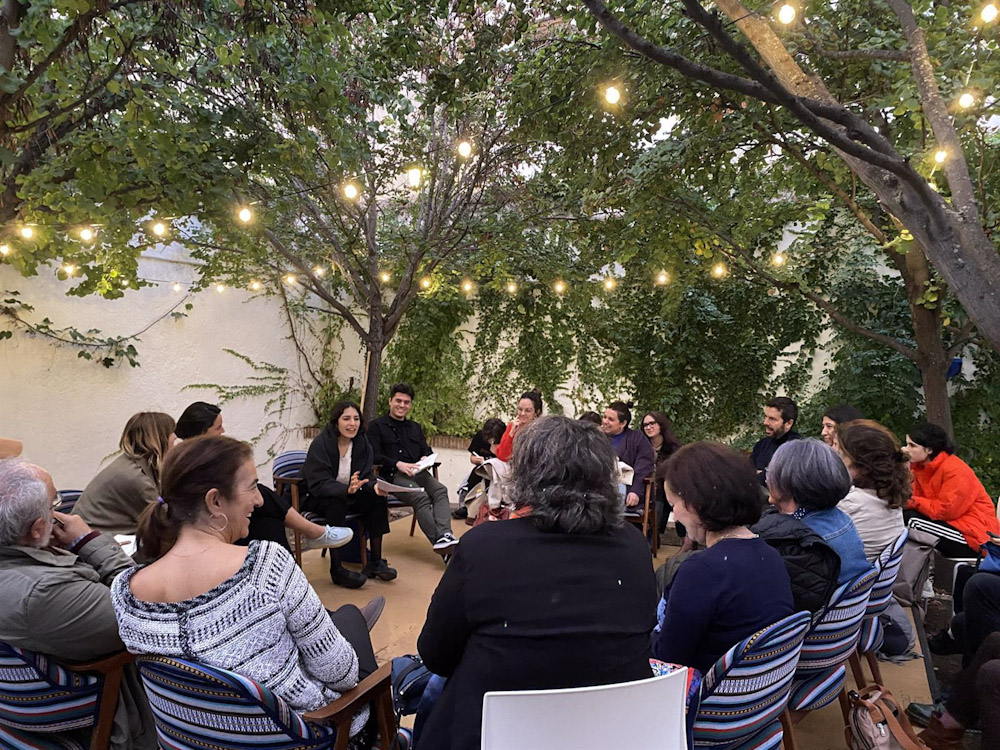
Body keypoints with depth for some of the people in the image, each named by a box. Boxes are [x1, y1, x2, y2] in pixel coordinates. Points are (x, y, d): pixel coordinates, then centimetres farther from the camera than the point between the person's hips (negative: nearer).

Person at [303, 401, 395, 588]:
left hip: (348, 495, 5)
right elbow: (318, 484, -29)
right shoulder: (320, 444, -22)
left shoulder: (362, 444, -6)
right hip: (316, 498, -5)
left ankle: (375, 562, -9)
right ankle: (336, 569, -26)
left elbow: (366, 476, -6)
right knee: (338, 503, -35)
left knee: (377, 498, -18)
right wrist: (347, 489, -47)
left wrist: (375, 487, -32)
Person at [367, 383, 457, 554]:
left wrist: (426, 458, 0)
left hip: (418, 473, 5)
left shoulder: (415, 427, 28)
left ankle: (445, 535, -43)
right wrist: (397, 464, -17)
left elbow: (426, 450, 26)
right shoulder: (377, 425, 10)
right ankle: (438, 540, -39)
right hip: (394, 475, -5)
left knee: (441, 490, -27)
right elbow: (373, 455, -2)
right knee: (421, 497, -33)